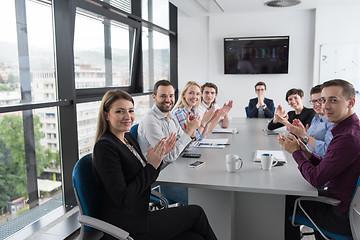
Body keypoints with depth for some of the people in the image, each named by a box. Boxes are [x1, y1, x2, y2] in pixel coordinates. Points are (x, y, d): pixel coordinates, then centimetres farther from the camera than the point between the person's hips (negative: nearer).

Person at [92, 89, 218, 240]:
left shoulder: (129, 137, 8)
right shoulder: (104, 147, -19)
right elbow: (122, 198, -22)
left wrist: (159, 156, -4)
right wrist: (151, 166, -19)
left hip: (141, 213, 7)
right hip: (126, 227, -7)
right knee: (196, 213, 0)